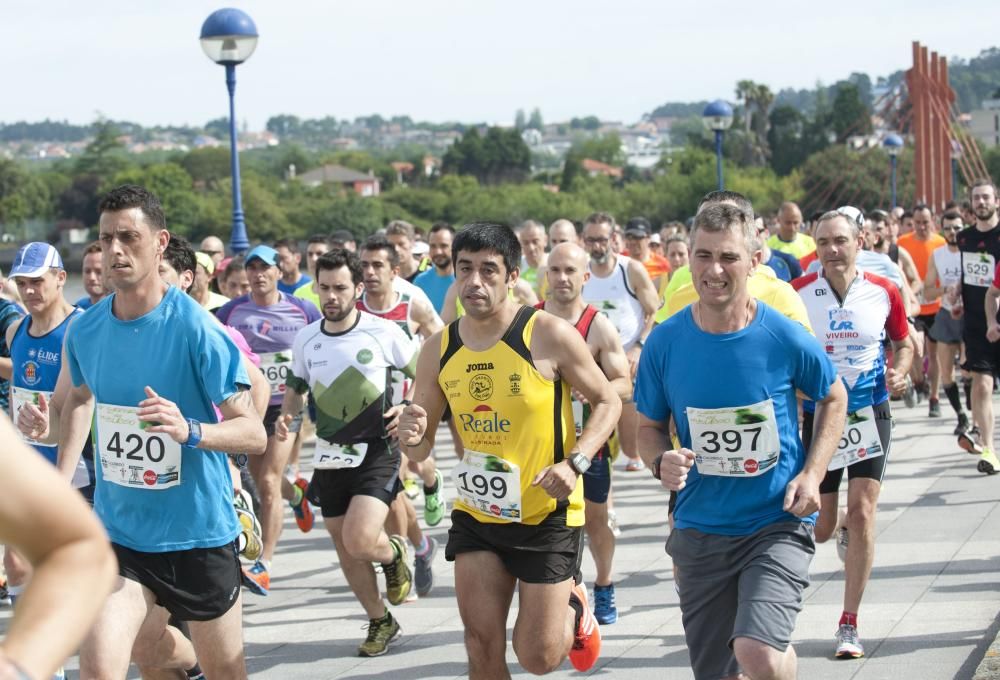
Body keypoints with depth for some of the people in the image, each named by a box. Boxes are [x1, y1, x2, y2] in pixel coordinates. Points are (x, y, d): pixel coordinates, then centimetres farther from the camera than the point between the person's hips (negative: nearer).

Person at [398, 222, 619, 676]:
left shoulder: (549, 335, -14)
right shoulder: (438, 351, -2)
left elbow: (607, 402, -5)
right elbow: (421, 449, 6)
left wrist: (574, 463, -20)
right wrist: (412, 437, -19)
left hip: (547, 515, -4)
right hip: (476, 515, 4)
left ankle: (573, 610, 34)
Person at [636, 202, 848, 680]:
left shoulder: (785, 338, -11)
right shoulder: (665, 342, -6)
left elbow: (833, 398, 8)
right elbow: (649, 427, 7)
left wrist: (812, 473, -5)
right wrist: (662, 463, -15)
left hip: (778, 524, -3)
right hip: (700, 530, 3)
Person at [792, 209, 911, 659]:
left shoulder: (883, 293, -4)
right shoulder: (797, 295, -7)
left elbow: (904, 342, 12)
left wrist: (899, 372, -8)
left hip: (869, 414, 0)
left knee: (862, 512, -10)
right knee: (819, 528, 5)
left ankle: (849, 625, -1)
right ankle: (842, 530, 47)